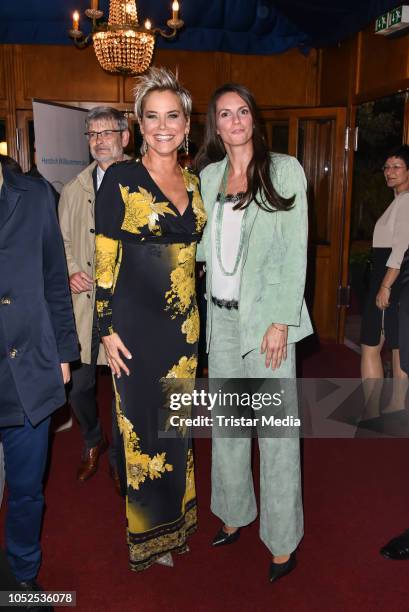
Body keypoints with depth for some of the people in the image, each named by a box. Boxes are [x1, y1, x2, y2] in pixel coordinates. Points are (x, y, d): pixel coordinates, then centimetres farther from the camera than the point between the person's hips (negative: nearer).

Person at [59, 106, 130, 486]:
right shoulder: (74, 189, 11)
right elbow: (61, 241, 15)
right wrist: (70, 270, -3)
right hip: (84, 301, 3)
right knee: (78, 386, 7)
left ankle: (118, 456, 32)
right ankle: (92, 443, 37)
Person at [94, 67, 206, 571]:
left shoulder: (192, 182, 8)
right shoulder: (120, 179, -9)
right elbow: (104, 259, -10)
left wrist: (197, 317, 14)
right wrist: (107, 329, -13)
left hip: (184, 322, 6)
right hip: (137, 321, -5)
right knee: (144, 424, 6)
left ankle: (174, 521, 37)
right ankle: (147, 535, 28)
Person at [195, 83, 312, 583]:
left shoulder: (284, 170, -4)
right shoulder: (209, 175, 10)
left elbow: (295, 251, -9)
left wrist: (280, 322, -14)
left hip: (266, 315, -5)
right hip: (220, 315, 5)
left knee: (276, 428, 0)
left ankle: (283, 540, 16)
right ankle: (234, 514, 34)